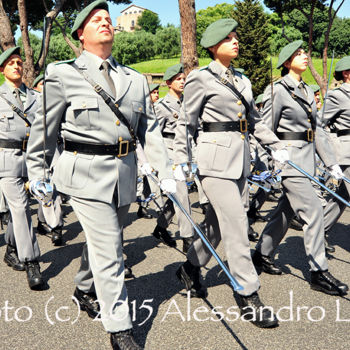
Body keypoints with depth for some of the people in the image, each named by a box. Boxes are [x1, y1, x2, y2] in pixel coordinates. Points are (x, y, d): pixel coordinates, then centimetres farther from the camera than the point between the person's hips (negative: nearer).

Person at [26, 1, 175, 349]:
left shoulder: (135, 79, 10)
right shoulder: (63, 74, -2)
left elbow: (149, 129, 9)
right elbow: (44, 128, 2)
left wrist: (165, 173, 2)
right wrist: (36, 175, 3)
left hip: (124, 175, 5)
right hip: (86, 173, -5)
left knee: (101, 242, 20)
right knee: (108, 251, -4)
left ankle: (84, 290, 47)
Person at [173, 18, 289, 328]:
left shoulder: (242, 80, 16)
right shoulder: (200, 79, -4)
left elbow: (254, 119, 20)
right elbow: (186, 123, -2)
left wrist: (276, 147, 14)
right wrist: (181, 163, -5)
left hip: (240, 157, 7)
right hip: (215, 156, -7)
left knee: (221, 222, 13)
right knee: (236, 226, -7)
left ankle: (191, 268, 33)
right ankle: (248, 295, 4)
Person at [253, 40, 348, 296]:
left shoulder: (307, 91, 14)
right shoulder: (277, 90, -10)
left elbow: (317, 128, 15)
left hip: (306, 158, 8)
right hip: (289, 158, -8)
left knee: (287, 211, 14)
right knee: (313, 212, -9)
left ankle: (263, 254, 29)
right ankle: (319, 272, 2)